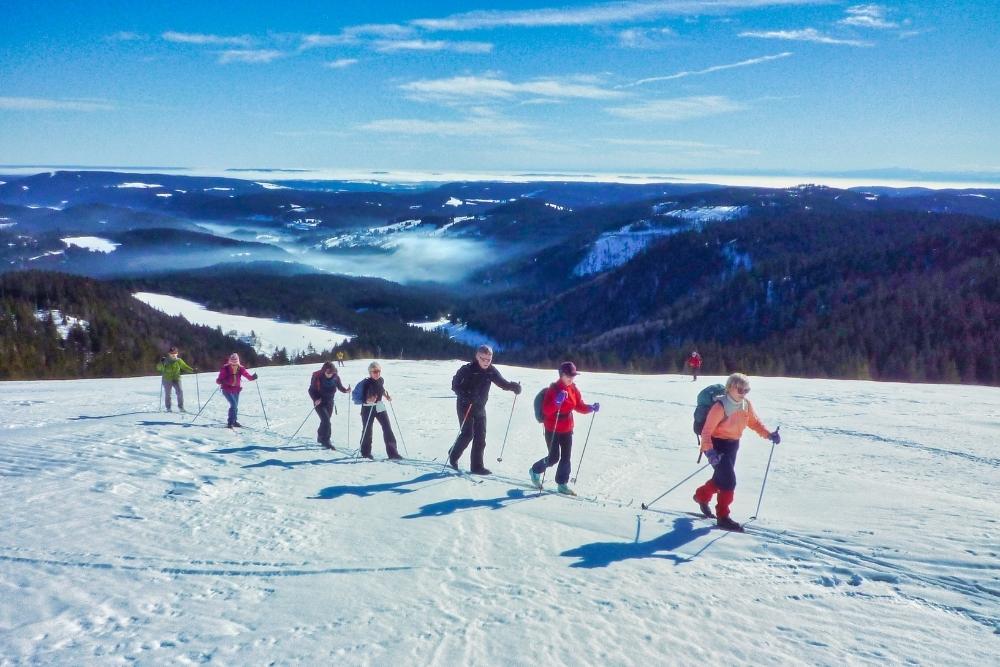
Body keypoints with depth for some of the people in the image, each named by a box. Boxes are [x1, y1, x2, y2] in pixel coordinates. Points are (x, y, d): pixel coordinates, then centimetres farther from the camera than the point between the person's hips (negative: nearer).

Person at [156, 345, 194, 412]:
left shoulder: (179, 361, 3)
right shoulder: (165, 360, -1)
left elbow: (185, 367, 9)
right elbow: (159, 368, -4)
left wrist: (192, 370, -5)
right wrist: (161, 363, -23)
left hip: (176, 379, 1)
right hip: (167, 379, -1)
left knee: (180, 392, -14)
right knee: (167, 394, 6)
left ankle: (181, 407, -6)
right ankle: (168, 408, 21)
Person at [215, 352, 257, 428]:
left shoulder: (240, 369, -12)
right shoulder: (225, 369, -21)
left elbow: (248, 376, -17)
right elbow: (218, 380, -22)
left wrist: (252, 377, -39)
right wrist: (221, 381, -46)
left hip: (236, 390, 5)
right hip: (227, 390, -5)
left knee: (235, 406, 17)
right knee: (233, 404, -21)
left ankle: (234, 421, 38)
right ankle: (230, 423, -13)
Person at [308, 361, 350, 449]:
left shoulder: (335, 377, -10)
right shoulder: (317, 377, -19)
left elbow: (340, 387, 4)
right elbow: (311, 390, -11)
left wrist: (345, 390, -17)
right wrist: (315, 399, -26)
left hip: (330, 402, 5)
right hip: (320, 402, -5)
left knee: (325, 421, 16)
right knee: (326, 420, -16)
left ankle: (320, 437, 37)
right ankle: (326, 441, -9)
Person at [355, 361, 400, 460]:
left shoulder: (381, 380, -3)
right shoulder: (366, 383, -20)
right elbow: (362, 399, -20)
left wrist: (386, 396, 4)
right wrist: (368, 400, -39)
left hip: (379, 407, 5)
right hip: (368, 408, -5)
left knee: (388, 429, -2)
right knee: (367, 430, 8)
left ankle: (392, 453, -1)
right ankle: (366, 452, 29)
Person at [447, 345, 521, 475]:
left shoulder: (491, 370, -4)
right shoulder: (467, 369, -18)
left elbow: (502, 382, 2)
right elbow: (455, 385, -15)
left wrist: (513, 386, -19)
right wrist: (467, 396, -30)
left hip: (480, 407, 5)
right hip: (465, 406, -5)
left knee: (480, 437, 3)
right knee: (467, 434, -11)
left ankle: (477, 466, 10)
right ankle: (453, 455, 15)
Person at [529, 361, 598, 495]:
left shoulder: (574, 389, 2)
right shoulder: (553, 389, -17)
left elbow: (579, 407, 8)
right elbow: (546, 410, -24)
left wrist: (591, 408, -11)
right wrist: (557, 402, -40)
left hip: (567, 429, 6)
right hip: (552, 429, -6)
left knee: (566, 458, 6)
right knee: (554, 457, -1)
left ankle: (562, 484, 16)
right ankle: (535, 471, 24)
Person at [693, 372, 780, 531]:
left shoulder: (746, 405, -4)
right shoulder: (720, 406, -25)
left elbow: (754, 422, 11)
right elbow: (707, 431, -26)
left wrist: (769, 434, -5)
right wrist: (709, 451, -39)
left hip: (733, 445, 7)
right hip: (716, 444, -7)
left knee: (721, 478, 19)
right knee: (729, 480, -13)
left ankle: (701, 496, 46)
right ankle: (723, 517, -1)